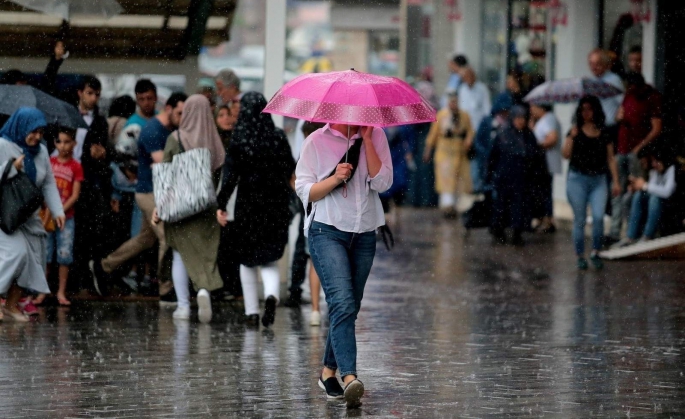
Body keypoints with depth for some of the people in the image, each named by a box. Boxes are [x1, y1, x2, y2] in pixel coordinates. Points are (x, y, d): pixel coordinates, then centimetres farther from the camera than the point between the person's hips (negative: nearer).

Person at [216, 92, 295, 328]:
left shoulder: (239, 139, -7)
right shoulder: (279, 137, -2)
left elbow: (231, 175, -11)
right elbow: (290, 170, 2)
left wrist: (221, 205, -9)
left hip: (248, 203, -1)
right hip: (276, 204, 1)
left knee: (248, 259, 14)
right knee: (269, 258, 10)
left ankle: (252, 312, 10)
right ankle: (272, 295, -19)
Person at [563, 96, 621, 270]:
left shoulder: (604, 133, 7)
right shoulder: (575, 131, 3)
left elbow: (610, 159, 11)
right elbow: (566, 155, -5)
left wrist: (615, 181, 5)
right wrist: (572, 137, -16)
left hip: (599, 180, 1)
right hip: (578, 179, -1)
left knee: (598, 217, -15)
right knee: (579, 220, 1)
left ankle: (595, 252, 2)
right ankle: (581, 257, 11)